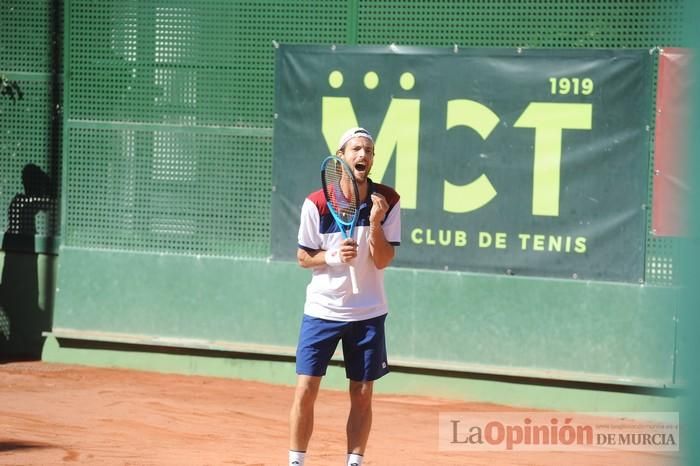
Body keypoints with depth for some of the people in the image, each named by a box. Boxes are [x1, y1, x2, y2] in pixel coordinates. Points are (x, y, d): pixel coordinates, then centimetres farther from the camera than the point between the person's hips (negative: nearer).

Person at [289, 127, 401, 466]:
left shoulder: (387, 201, -6)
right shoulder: (317, 203, -9)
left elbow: (383, 260, -7)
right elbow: (303, 257, -1)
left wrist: (375, 223, -23)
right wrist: (333, 256, -20)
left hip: (368, 313, 1)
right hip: (322, 310, -1)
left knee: (362, 396, 4)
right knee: (305, 392, -4)